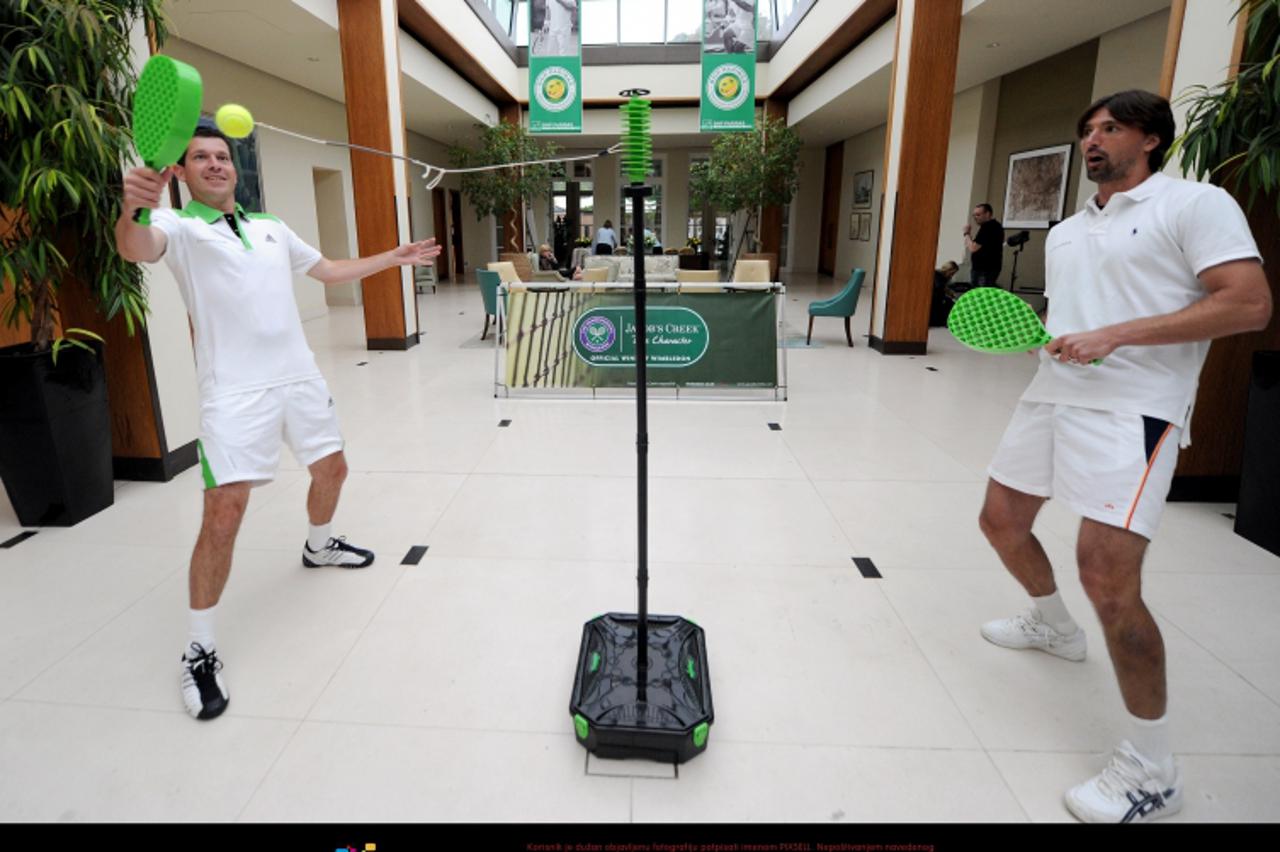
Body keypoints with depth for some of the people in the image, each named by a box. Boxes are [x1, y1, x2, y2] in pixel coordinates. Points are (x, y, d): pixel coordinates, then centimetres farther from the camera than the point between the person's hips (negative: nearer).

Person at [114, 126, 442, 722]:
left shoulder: (272, 228, 17)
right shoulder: (177, 226, -2)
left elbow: (330, 270, 28)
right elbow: (136, 250, -25)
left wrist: (392, 258, 24)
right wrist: (131, 209, -47)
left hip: (299, 377, 6)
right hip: (234, 393, -6)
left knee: (331, 469, 18)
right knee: (224, 515, -12)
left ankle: (318, 546, 50)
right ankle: (199, 650, 4)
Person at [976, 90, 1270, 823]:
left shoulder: (1196, 204, -4)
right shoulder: (1065, 232, 19)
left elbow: (1250, 305, -14)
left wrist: (1115, 336, -22)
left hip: (1130, 412, -8)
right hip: (1051, 399, 9)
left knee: (1107, 577, -16)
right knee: (1001, 521, 16)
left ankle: (1153, 769, 4)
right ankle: (1053, 625, 45)